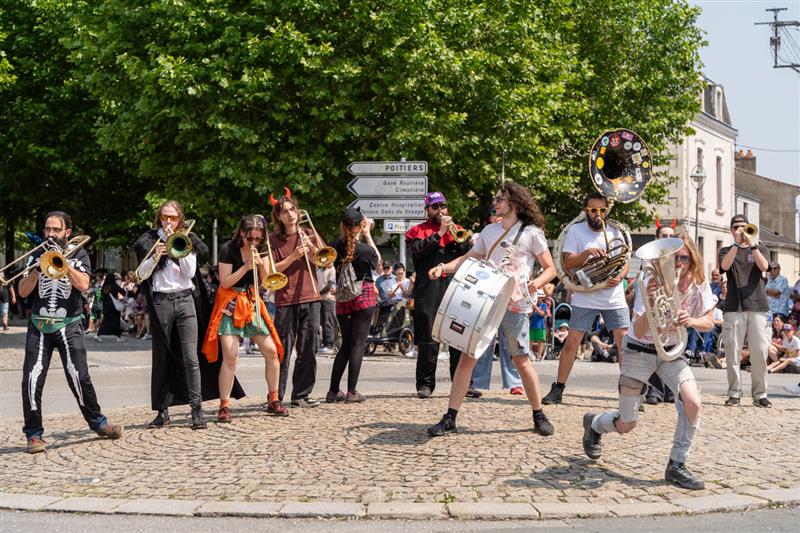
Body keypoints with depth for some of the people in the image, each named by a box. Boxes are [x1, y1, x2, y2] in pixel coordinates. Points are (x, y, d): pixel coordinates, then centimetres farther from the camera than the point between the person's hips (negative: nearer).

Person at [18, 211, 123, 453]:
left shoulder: (78, 255, 7)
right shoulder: (36, 256, 12)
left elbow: (83, 284, -11)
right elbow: (23, 292, 3)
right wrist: (38, 268, -11)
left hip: (68, 326, -2)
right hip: (39, 326, 2)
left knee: (79, 377, -11)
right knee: (31, 380, -9)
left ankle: (97, 422, 7)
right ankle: (34, 434, 1)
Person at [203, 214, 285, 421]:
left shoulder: (260, 250, 6)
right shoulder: (228, 249, -9)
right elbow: (225, 282, -13)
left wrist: (261, 263, -12)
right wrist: (246, 266, -22)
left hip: (252, 303, 5)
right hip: (230, 305, -5)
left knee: (272, 351, 1)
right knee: (230, 356, -15)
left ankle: (273, 401, 15)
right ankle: (224, 406, -6)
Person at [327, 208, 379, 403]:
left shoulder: (336, 247, -4)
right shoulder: (365, 249, -14)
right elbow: (377, 261, 7)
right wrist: (368, 235, 10)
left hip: (343, 298, 4)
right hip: (364, 297, -4)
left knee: (346, 344, 13)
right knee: (358, 343, -1)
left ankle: (333, 391, 10)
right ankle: (351, 392, -4)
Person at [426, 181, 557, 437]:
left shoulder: (531, 233, 2)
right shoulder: (489, 231, 17)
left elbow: (550, 269, 3)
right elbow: (469, 258, 18)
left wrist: (537, 282, -17)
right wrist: (444, 267, 1)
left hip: (515, 306, -4)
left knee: (522, 361, 0)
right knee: (467, 356, -2)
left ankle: (539, 416, 17)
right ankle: (450, 418, 0)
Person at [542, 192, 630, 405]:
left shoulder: (615, 231, 8)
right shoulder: (576, 231, 0)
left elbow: (625, 263, 11)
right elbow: (567, 263, -6)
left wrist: (619, 277, -10)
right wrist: (587, 252, -22)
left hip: (614, 299, 2)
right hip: (585, 298, -2)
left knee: (625, 344, -2)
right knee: (571, 343, -2)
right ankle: (558, 389, 8)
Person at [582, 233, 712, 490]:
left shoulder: (698, 284, -12)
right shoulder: (651, 284, -25)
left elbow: (708, 323, -5)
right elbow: (639, 331, -29)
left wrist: (691, 321, -28)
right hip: (639, 351, -3)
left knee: (692, 402, -24)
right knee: (626, 425, 3)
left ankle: (676, 466, -7)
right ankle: (593, 423, 40)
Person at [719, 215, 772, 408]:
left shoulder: (760, 249, 16)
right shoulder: (726, 251, 15)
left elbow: (764, 266, -5)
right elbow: (724, 265, -8)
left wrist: (752, 244, -12)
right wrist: (737, 243, -11)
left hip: (757, 307, 0)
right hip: (734, 308, 0)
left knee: (759, 353, -5)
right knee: (732, 353, -4)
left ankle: (760, 394, 1)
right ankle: (734, 393, 3)